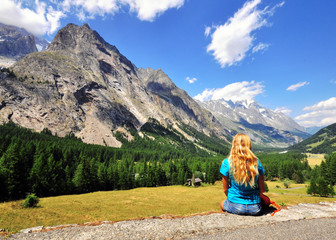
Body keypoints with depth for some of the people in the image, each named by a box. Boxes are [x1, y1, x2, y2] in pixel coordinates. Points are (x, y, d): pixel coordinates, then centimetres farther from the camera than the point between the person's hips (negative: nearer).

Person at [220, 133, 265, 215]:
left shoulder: (227, 163, -14)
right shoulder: (256, 162, -8)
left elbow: (225, 189, -4)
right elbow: (262, 189, 0)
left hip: (235, 207, 0)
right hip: (255, 209, 1)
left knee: (222, 204, 34)